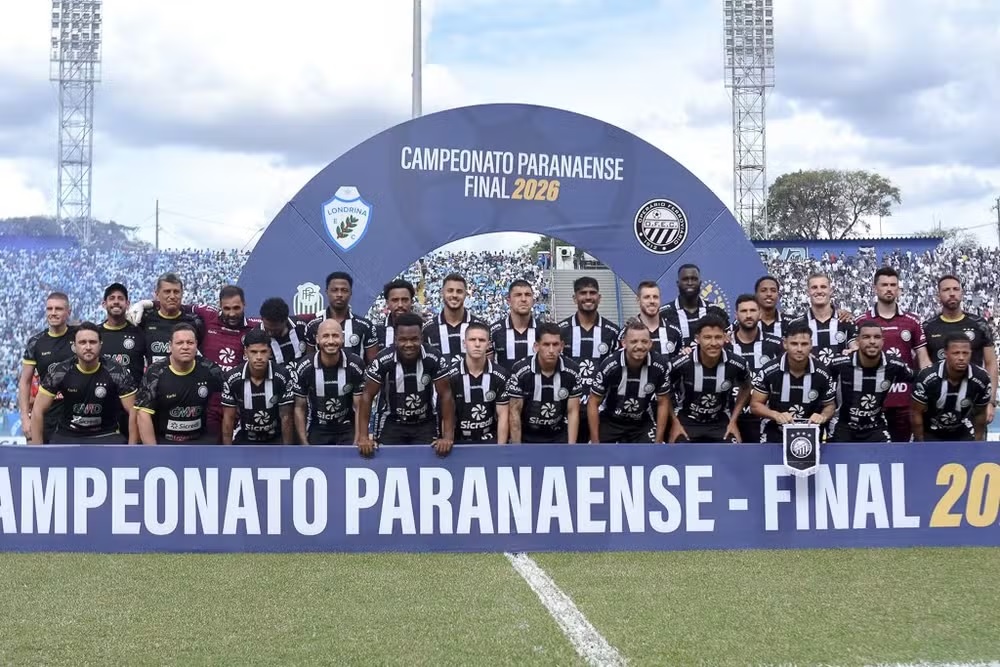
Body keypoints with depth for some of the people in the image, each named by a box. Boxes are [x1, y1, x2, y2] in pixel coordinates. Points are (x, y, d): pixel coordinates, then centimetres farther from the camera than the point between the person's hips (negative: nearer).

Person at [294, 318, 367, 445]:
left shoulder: (356, 365, -16)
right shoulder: (305, 368, -14)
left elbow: (360, 408, -10)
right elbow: (300, 408, -4)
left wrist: (357, 443, -16)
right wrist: (305, 445, -8)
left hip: (348, 430, -1)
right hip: (317, 431, 1)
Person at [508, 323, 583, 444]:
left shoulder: (572, 371, -14)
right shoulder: (521, 370, -19)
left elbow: (573, 412, -8)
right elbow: (515, 412, -13)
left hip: (558, 437, 1)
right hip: (528, 437, -1)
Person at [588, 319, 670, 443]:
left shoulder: (659, 365, -18)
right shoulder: (609, 366, -23)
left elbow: (663, 403, -4)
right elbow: (593, 403, -12)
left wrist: (658, 441, -8)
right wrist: (595, 442, -14)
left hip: (642, 423, 1)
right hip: (610, 421, -1)